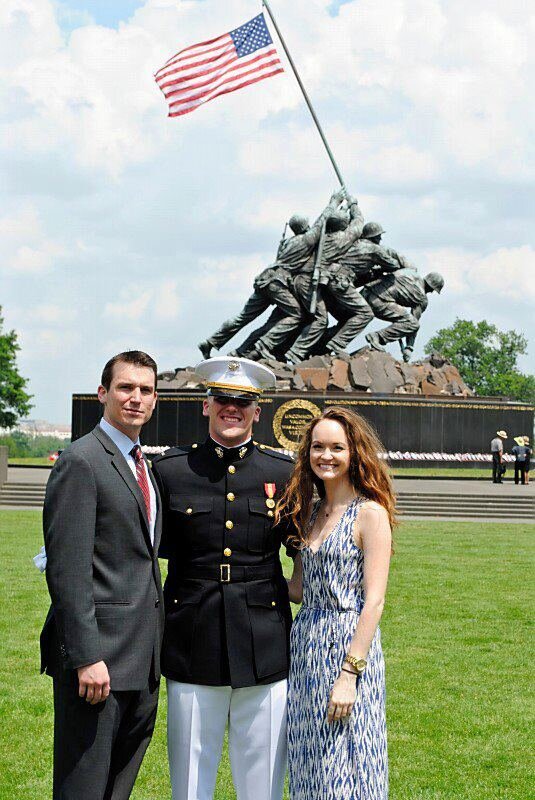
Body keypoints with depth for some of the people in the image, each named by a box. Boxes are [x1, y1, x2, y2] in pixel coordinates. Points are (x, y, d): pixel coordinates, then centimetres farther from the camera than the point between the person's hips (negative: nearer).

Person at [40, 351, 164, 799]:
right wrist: (86, 657, -22)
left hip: (142, 660, 9)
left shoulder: (146, 466, 17)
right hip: (100, 654, -9)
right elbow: (67, 570, -18)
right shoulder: (82, 462, -12)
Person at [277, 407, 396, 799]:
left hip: (349, 646, -7)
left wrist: (349, 674, -18)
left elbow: (373, 601, -14)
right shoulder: (309, 512, 12)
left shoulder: (370, 513, -9)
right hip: (307, 647, 7)